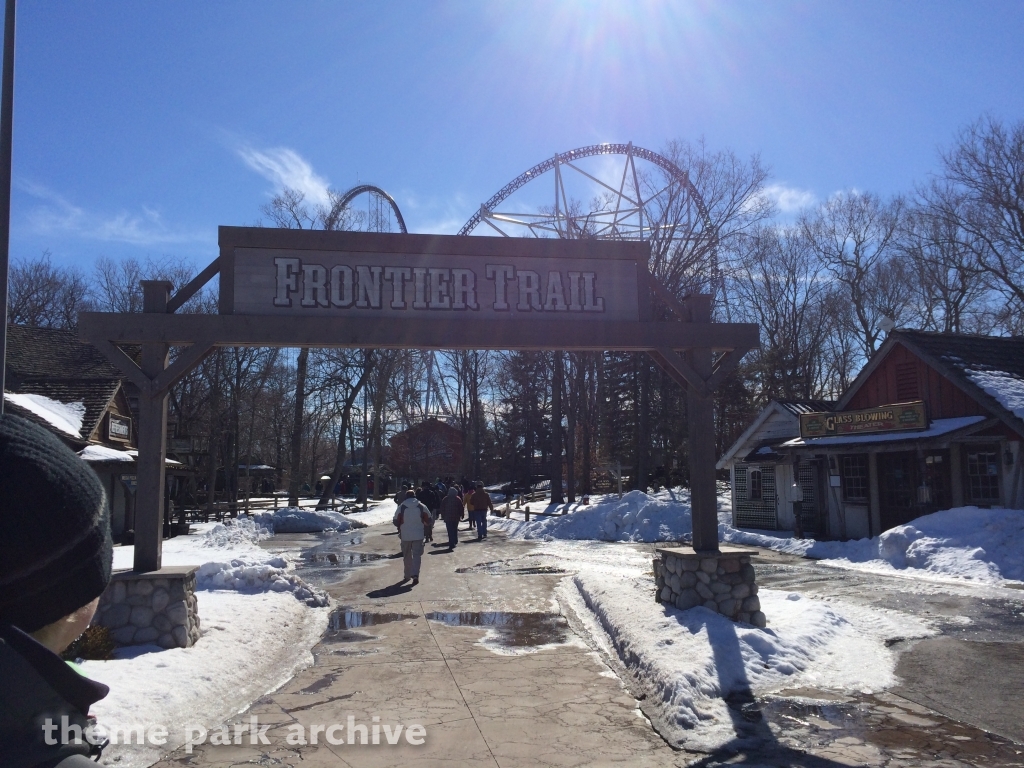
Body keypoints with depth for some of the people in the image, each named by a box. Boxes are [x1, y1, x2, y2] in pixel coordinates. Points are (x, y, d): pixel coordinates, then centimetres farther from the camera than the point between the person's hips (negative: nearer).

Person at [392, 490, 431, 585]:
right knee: (417, 555, 0)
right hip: (418, 535, 0)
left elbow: (396, 522, -2)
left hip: (405, 535, 0)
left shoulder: (401, 508, -3)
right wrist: (424, 528, 20)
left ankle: (407, 575, 21)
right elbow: (428, 521, 2)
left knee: (407, 556, 14)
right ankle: (415, 575, -17)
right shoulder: (421, 507, -1)